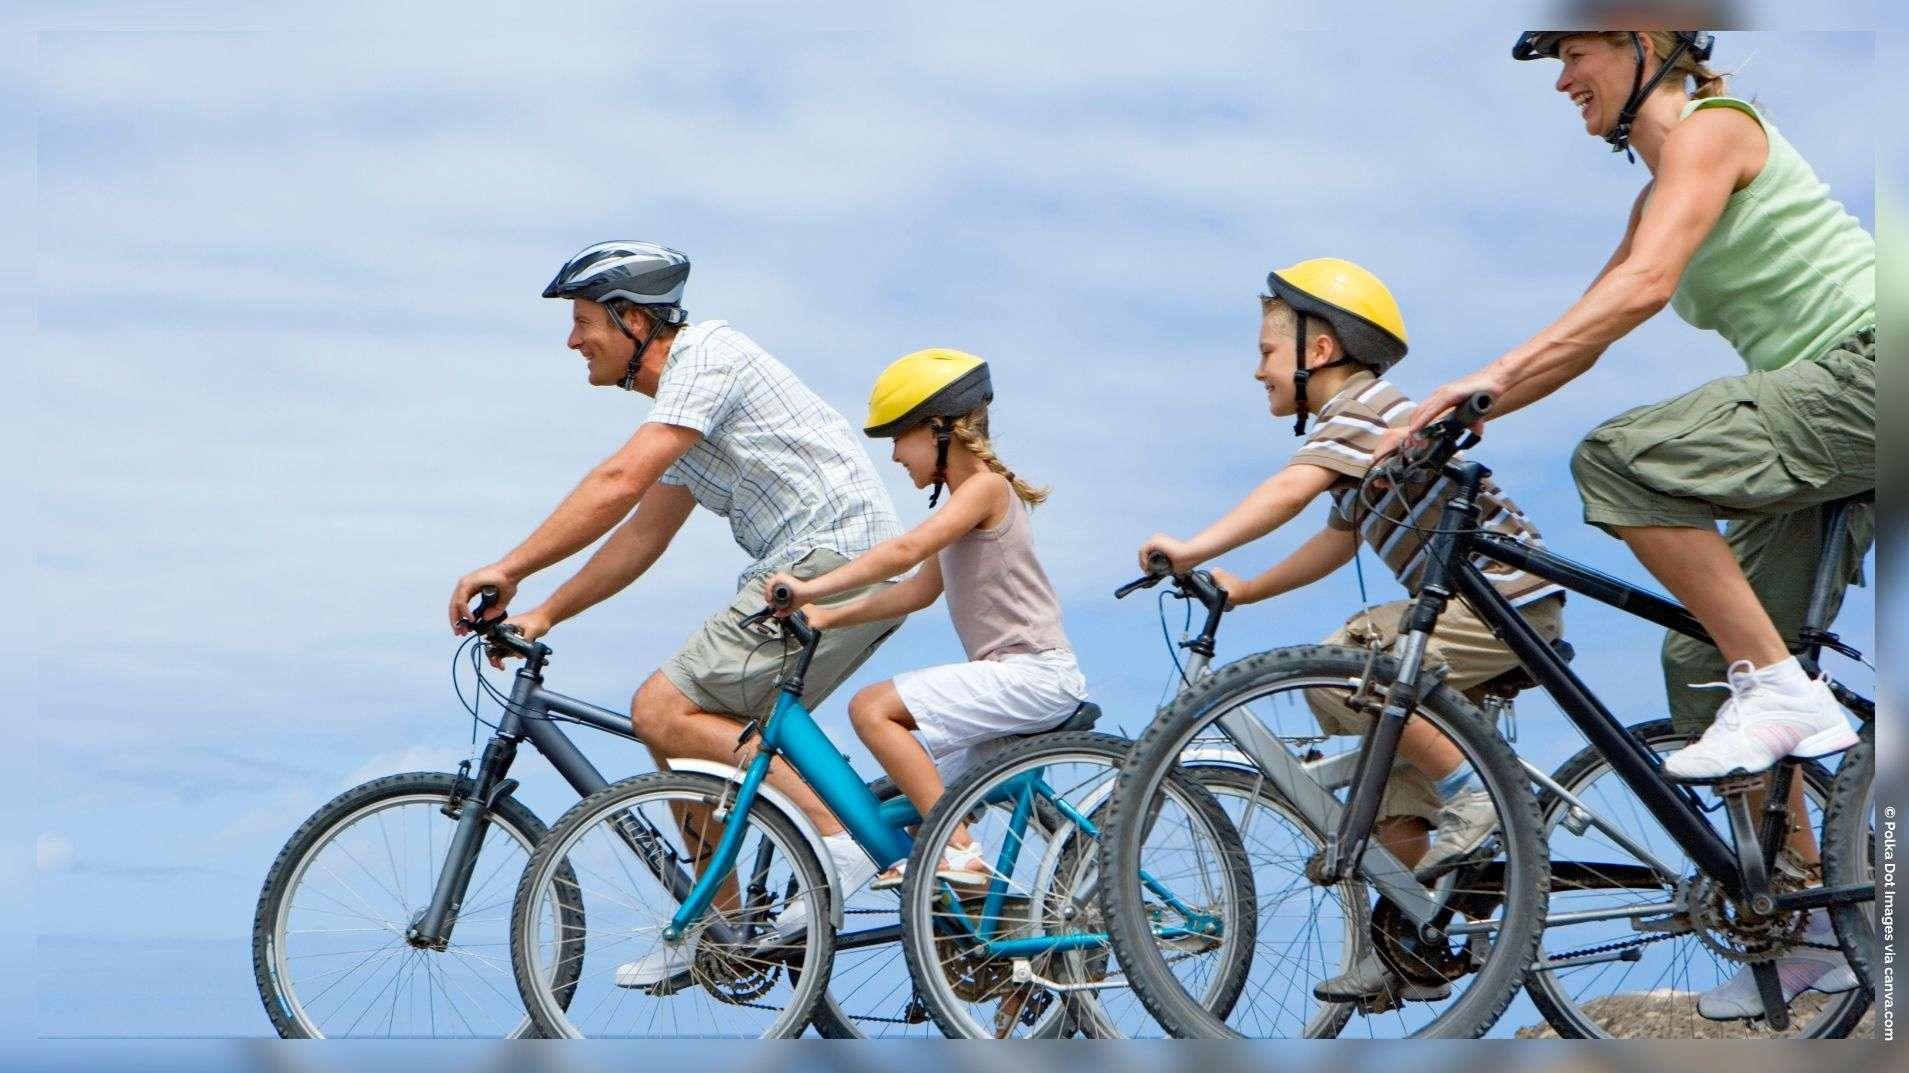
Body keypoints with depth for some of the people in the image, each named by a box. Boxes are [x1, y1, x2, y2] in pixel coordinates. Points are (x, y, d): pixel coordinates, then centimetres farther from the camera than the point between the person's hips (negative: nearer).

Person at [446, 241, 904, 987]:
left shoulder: (708, 355, -11)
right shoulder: (681, 397, 21)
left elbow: (620, 482, -21)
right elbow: (644, 535, 24)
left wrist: (509, 569, -21)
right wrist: (544, 614, 17)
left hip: (834, 558, -10)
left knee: (664, 711, -14)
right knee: (695, 730, 11)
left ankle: (837, 840, -18)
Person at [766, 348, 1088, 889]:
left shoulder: (985, 486, -11)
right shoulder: (964, 499, 20)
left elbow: (905, 550, -26)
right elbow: (921, 589, 17)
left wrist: (810, 587, -29)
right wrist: (827, 617, 8)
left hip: (1032, 672, -10)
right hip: (1015, 674, 10)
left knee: (873, 708, -19)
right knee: (925, 808, 15)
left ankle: (959, 854, -22)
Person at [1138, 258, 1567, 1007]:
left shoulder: (1365, 407, -12)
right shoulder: (1360, 420, 20)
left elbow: (1289, 491, -28)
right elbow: (1340, 541, 24)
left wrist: (1193, 550, -32)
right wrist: (1242, 590, 17)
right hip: (1481, 605, 11)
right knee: (1392, 808, 10)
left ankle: (1470, 799, -19)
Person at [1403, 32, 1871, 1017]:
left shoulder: (1710, 126, -7)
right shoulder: (1662, 187, 22)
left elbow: (1645, 285, -23)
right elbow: (1581, 336, 23)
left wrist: (1493, 375, -28)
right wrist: (1449, 419, 14)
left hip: (1870, 374, -10)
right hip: (1827, 415, 10)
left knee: (1622, 458, -26)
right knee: (1703, 661, 6)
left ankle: (1783, 691, -18)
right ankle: (1811, 931, 12)